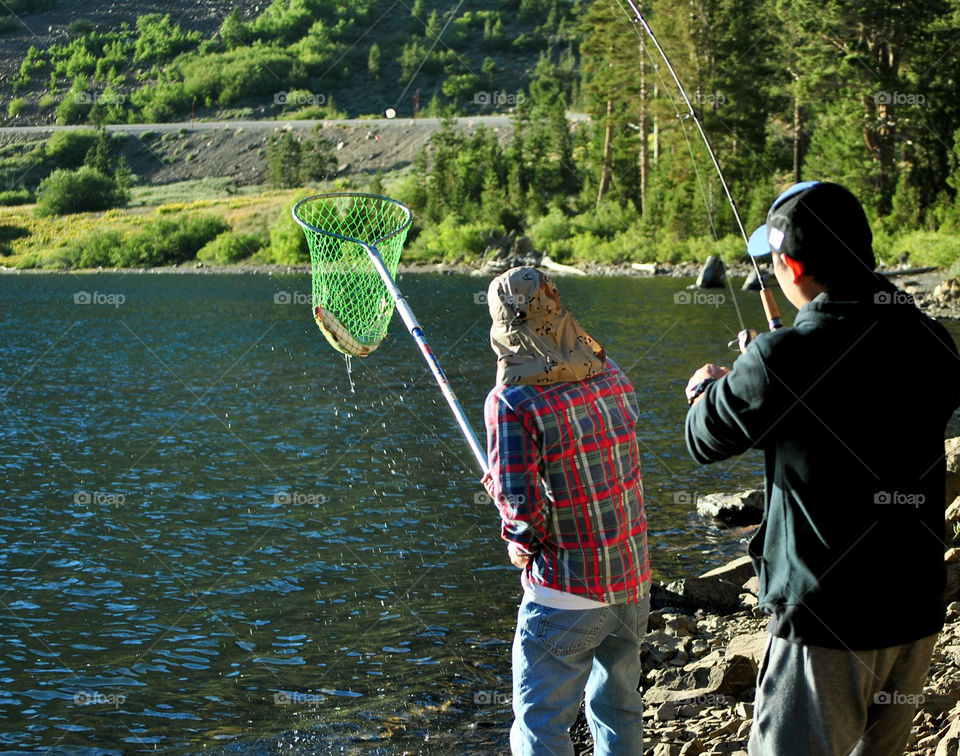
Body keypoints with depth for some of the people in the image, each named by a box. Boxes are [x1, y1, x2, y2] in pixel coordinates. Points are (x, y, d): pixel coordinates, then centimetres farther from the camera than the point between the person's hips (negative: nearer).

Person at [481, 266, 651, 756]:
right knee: (618, 708, 21)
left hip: (565, 593, -6)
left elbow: (522, 506, -20)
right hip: (633, 581, 7)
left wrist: (519, 543, 2)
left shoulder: (511, 401, -17)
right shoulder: (611, 376, 2)